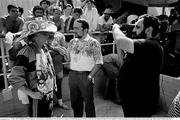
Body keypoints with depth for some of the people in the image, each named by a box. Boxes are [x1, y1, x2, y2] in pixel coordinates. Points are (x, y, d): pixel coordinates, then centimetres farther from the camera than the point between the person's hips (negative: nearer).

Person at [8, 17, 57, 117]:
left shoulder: (44, 50, 4)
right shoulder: (26, 52, -20)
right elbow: (14, 78, -22)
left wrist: (53, 85, 12)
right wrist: (31, 93, -21)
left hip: (48, 96, 7)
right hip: (35, 99, -7)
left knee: (47, 115, 21)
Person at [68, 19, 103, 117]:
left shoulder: (93, 43, -8)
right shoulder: (72, 42, 9)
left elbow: (98, 62, -9)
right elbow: (69, 57, 14)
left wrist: (90, 76, -15)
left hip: (85, 76, -5)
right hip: (72, 75, 5)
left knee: (88, 103, 6)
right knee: (75, 102, 17)